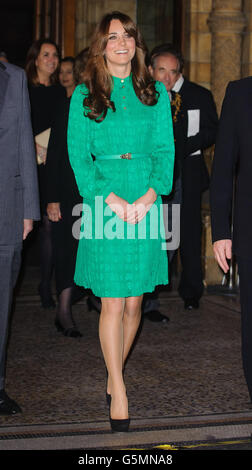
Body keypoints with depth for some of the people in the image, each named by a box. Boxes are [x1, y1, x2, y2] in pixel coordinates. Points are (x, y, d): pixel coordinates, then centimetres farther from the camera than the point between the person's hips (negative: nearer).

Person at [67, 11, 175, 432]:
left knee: (134, 301, 6)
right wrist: (112, 199, -13)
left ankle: (115, 375, 24)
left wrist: (149, 196, -11)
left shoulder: (155, 94, 11)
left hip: (146, 205, 2)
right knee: (112, 302, -4)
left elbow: (165, 149, 6)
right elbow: (78, 155, 0)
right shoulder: (84, 96, 5)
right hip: (104, 206, -2)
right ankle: (118, 391, 4)